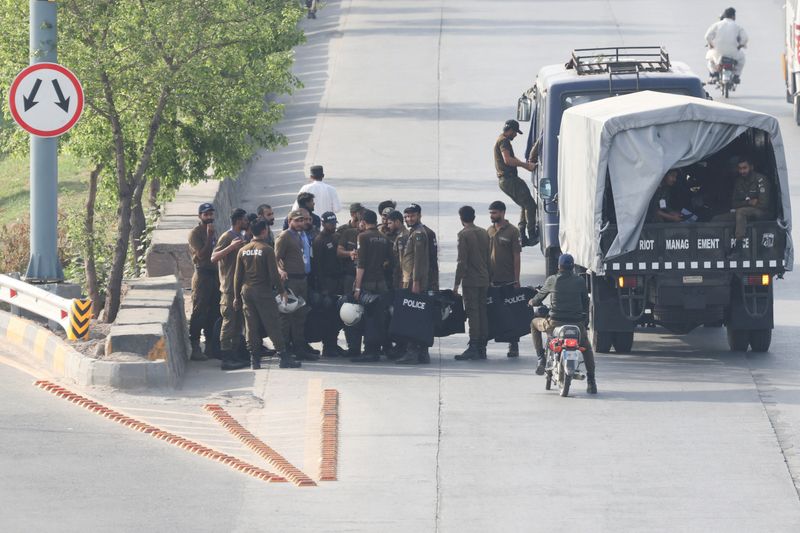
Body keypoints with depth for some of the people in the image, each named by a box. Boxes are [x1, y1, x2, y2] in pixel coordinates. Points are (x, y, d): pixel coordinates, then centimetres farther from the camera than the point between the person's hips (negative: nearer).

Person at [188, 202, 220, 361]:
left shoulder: (213, 231, 16)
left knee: (213, 312, 10)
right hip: (202, 275, -8)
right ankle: (195, 348, -9)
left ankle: (210, 346, 17)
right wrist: (209, 235, -20)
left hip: (214, 275, 8)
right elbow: (202, 254, -18)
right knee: (199, 313, -9)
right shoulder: (196, 233, -8)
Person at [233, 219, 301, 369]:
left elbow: (237, 275, 7)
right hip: (264, 292, -5)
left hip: (246, 290, 5)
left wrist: (237, 297, 13)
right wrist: (281, 290, 1)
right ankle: (284, 357, -1)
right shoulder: (267, 250, -10)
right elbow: (273, 273, -12)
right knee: (273, 325, -2)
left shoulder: (243, 251, 5)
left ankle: (254, 359, 6)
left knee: (251, 327, 6)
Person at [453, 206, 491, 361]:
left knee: (472, 313, -8)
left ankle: (473, 348, -11)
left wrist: (456, 283, -10)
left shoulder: (464, 234, -10)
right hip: (484, 279, 7)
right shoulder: (484, 233, 10)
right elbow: (488, 257, 13)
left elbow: (462, 261, -14)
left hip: (470, 280, -7)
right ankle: (482, 348, 10)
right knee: (482, 312, 8)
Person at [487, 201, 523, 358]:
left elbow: (517, 257, -6)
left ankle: (513, 345, 6)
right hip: (492, 280, 5)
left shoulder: (512, 232, -5)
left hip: (508, 280, -5)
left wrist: (516, 280, -10)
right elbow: (485, 255, 14)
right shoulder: (489, 231, 10)